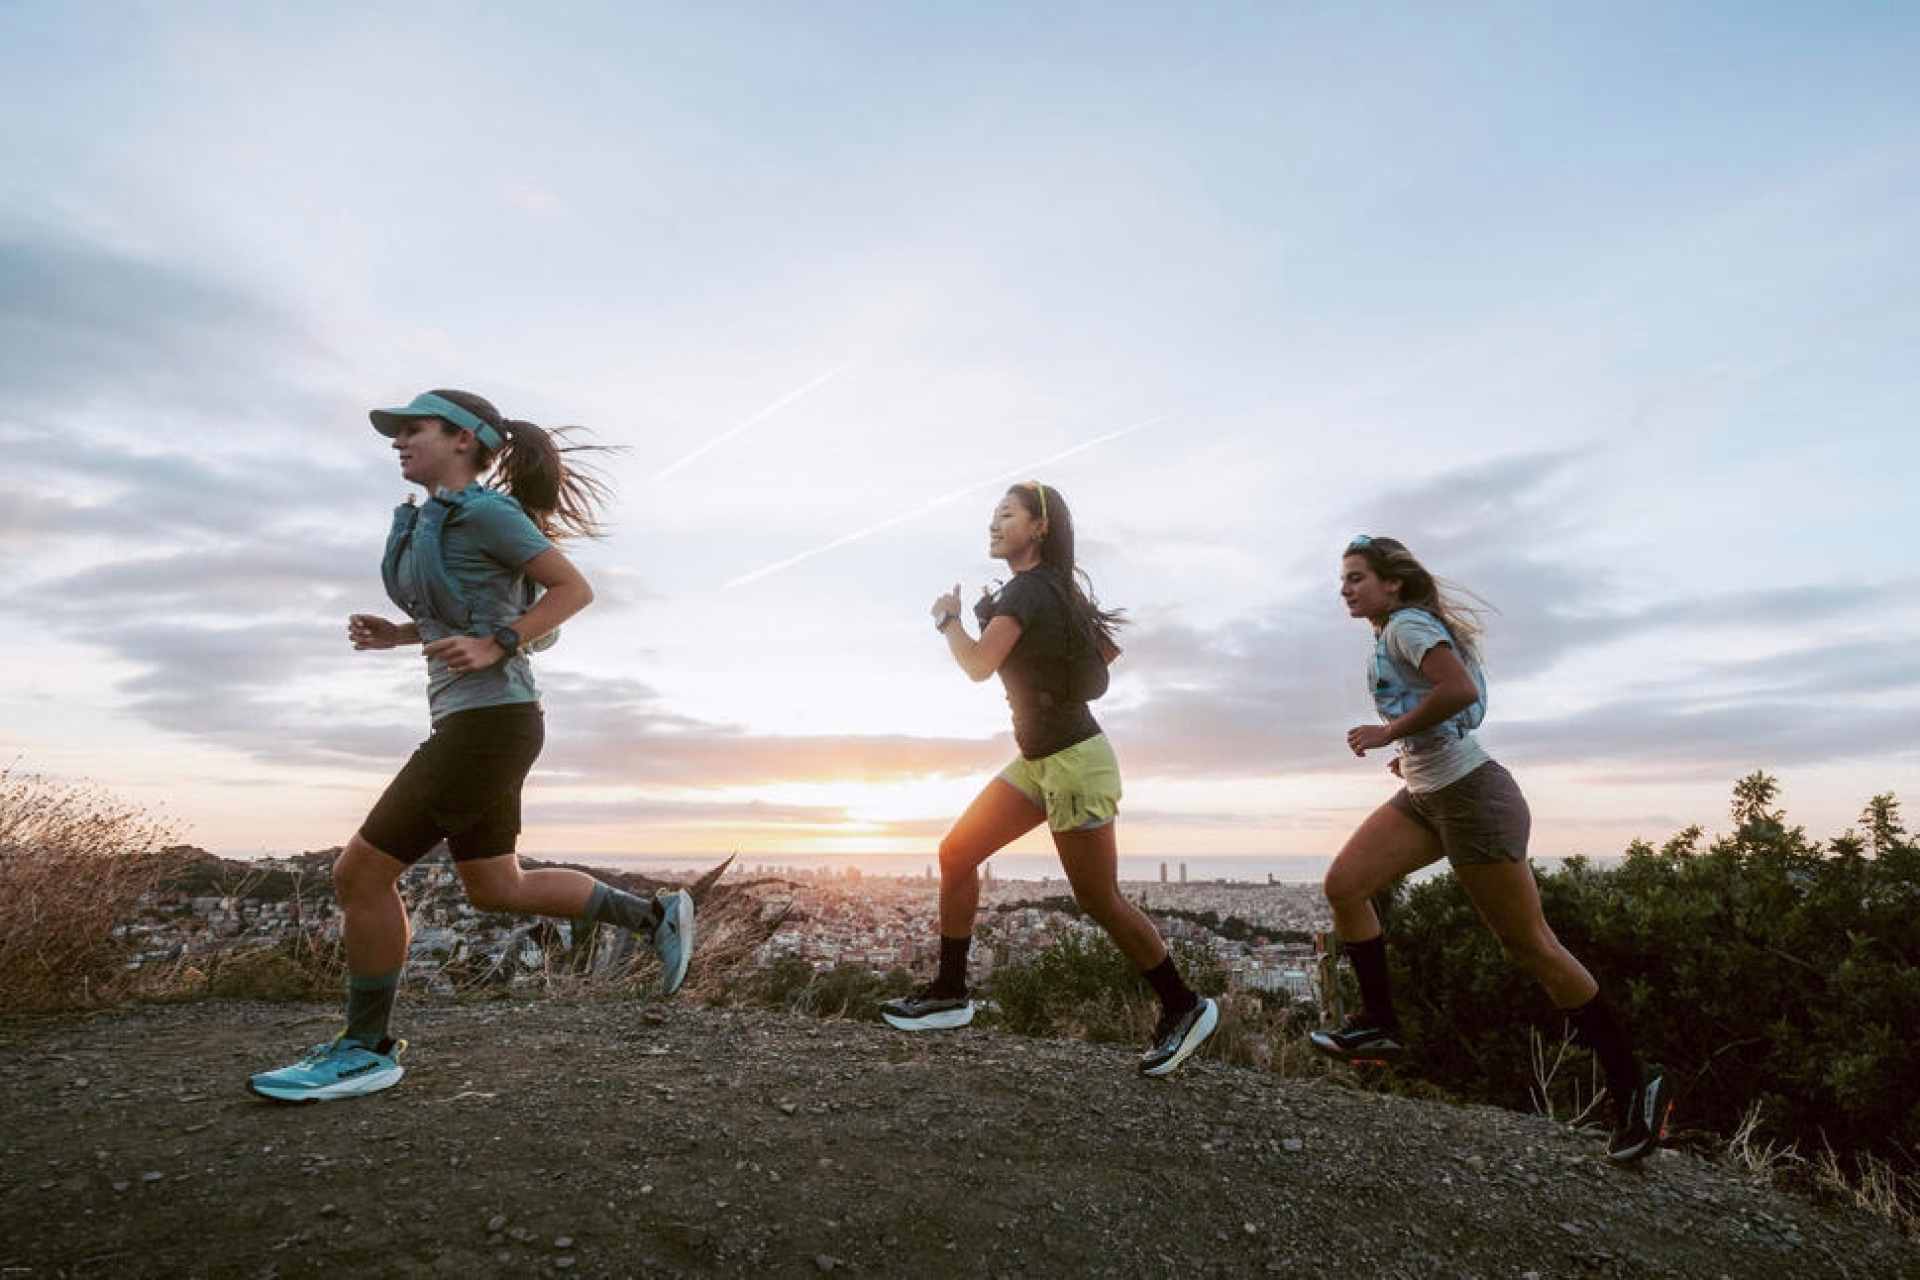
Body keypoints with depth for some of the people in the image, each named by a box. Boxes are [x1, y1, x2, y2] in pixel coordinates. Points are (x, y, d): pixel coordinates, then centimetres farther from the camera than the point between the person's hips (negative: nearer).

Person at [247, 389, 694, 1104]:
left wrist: (493, 648, -22)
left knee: (361, 873, -3)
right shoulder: (433, 519, 16)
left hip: (488, 720, -10)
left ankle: (366, 1050, 13)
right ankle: (654, 915, 23)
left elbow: (573, 589, -12)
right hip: (470, 722, 10)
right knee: (494, 888, 15)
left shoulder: (485, 511, -11)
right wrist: (397, 634, 11)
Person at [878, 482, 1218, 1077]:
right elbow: (1107, 649, 20)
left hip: (1072, 760, -10)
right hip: (1039, 759, 10)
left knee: (1098, 899, 1)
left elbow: (978, 663, -27)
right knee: (957, 854, 6)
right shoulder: (1053, 587, 11)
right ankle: (949, 993, 16)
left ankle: (1184, 1007, 19)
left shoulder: (1027, 588, -17)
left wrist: (948, 618, -9)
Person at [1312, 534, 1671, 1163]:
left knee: (1531, 948, 0)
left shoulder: (1407, 624, -14)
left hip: (1469, 795, -9)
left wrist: (1390, 732, -21)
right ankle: (1378, 1024, 5)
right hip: (1425, 796, 9)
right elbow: (1459, 694, 25)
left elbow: (1460, 689, -30)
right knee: (1343, 884, -4)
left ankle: (1634, 1085, 15)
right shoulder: (1395, 633, 14)